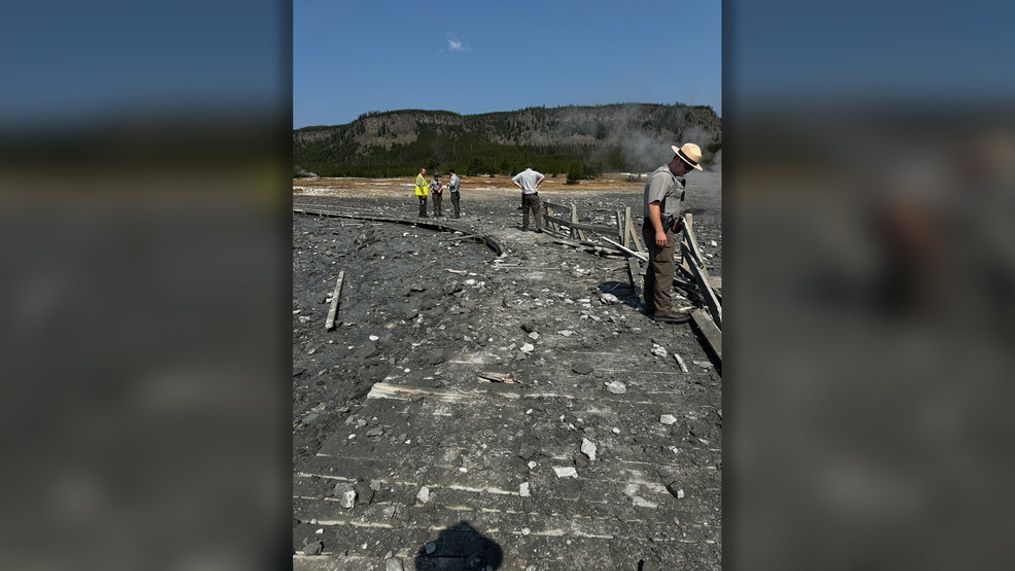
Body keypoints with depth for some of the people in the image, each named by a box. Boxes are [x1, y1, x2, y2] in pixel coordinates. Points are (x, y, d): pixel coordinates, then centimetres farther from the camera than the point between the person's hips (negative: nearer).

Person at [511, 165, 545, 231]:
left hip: (525, 195, 2)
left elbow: (513, 180, 4)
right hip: (534, 195, -2)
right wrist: (537, 185, -9)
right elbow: (543, 177, -15)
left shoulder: (521, 174, 6)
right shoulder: (535, 173, -1)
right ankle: (539, 227, -8)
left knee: (525, 212, 10)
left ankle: (525, 227, 12)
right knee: (536, 212, 0)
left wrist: (520, 186, 0)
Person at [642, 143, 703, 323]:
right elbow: (653, 204, -24)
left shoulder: (672, 177, 20)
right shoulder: (662, 176, -15)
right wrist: (659, 231, -28)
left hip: (665, 229, 11)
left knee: (655, 268, 14)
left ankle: (651, 306, 22)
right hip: (659, 230, -11)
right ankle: (663, 311, -10)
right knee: (665, 269, -11)